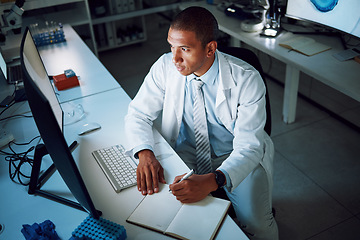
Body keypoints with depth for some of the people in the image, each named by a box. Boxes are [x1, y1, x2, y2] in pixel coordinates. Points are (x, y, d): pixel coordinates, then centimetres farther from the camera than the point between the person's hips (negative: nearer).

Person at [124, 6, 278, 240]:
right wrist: (145, 154, -27)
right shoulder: (166, 66, -14)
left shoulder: (247, 80, -22)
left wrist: (212, 181, -42)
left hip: (236, 156, -2)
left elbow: (249, 146, -24)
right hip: (187, 153, 3)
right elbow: (138, 113, -6)